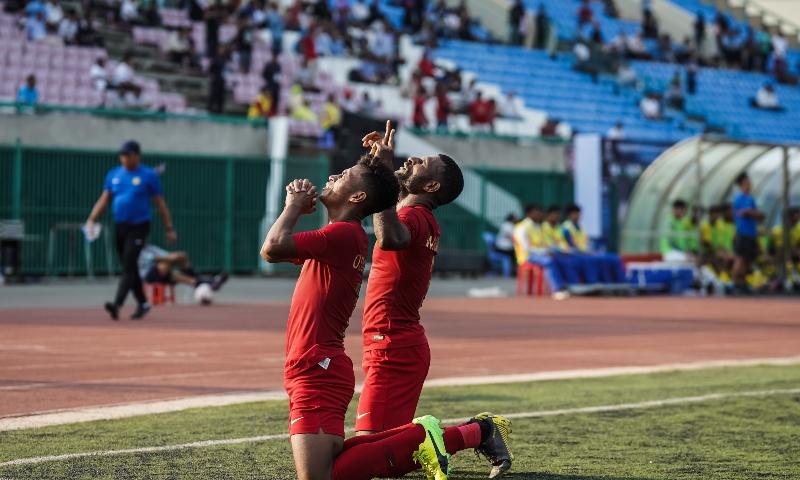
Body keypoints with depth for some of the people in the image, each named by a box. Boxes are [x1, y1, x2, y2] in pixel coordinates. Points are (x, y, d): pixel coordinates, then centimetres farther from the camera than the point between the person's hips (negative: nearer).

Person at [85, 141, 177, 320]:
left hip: (139, 227, -6)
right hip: (120, 228, 6)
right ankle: (142, 303, 25)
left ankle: (117, 304, -26)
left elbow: (160, 203, -1)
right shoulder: (113, 175, 9)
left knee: (128, 267, -15)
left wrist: (169, 228, -2)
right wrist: (91, 220, -6)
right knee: (129, 268, 12)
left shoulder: (148, 175, -3)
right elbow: (104, 200, 8)